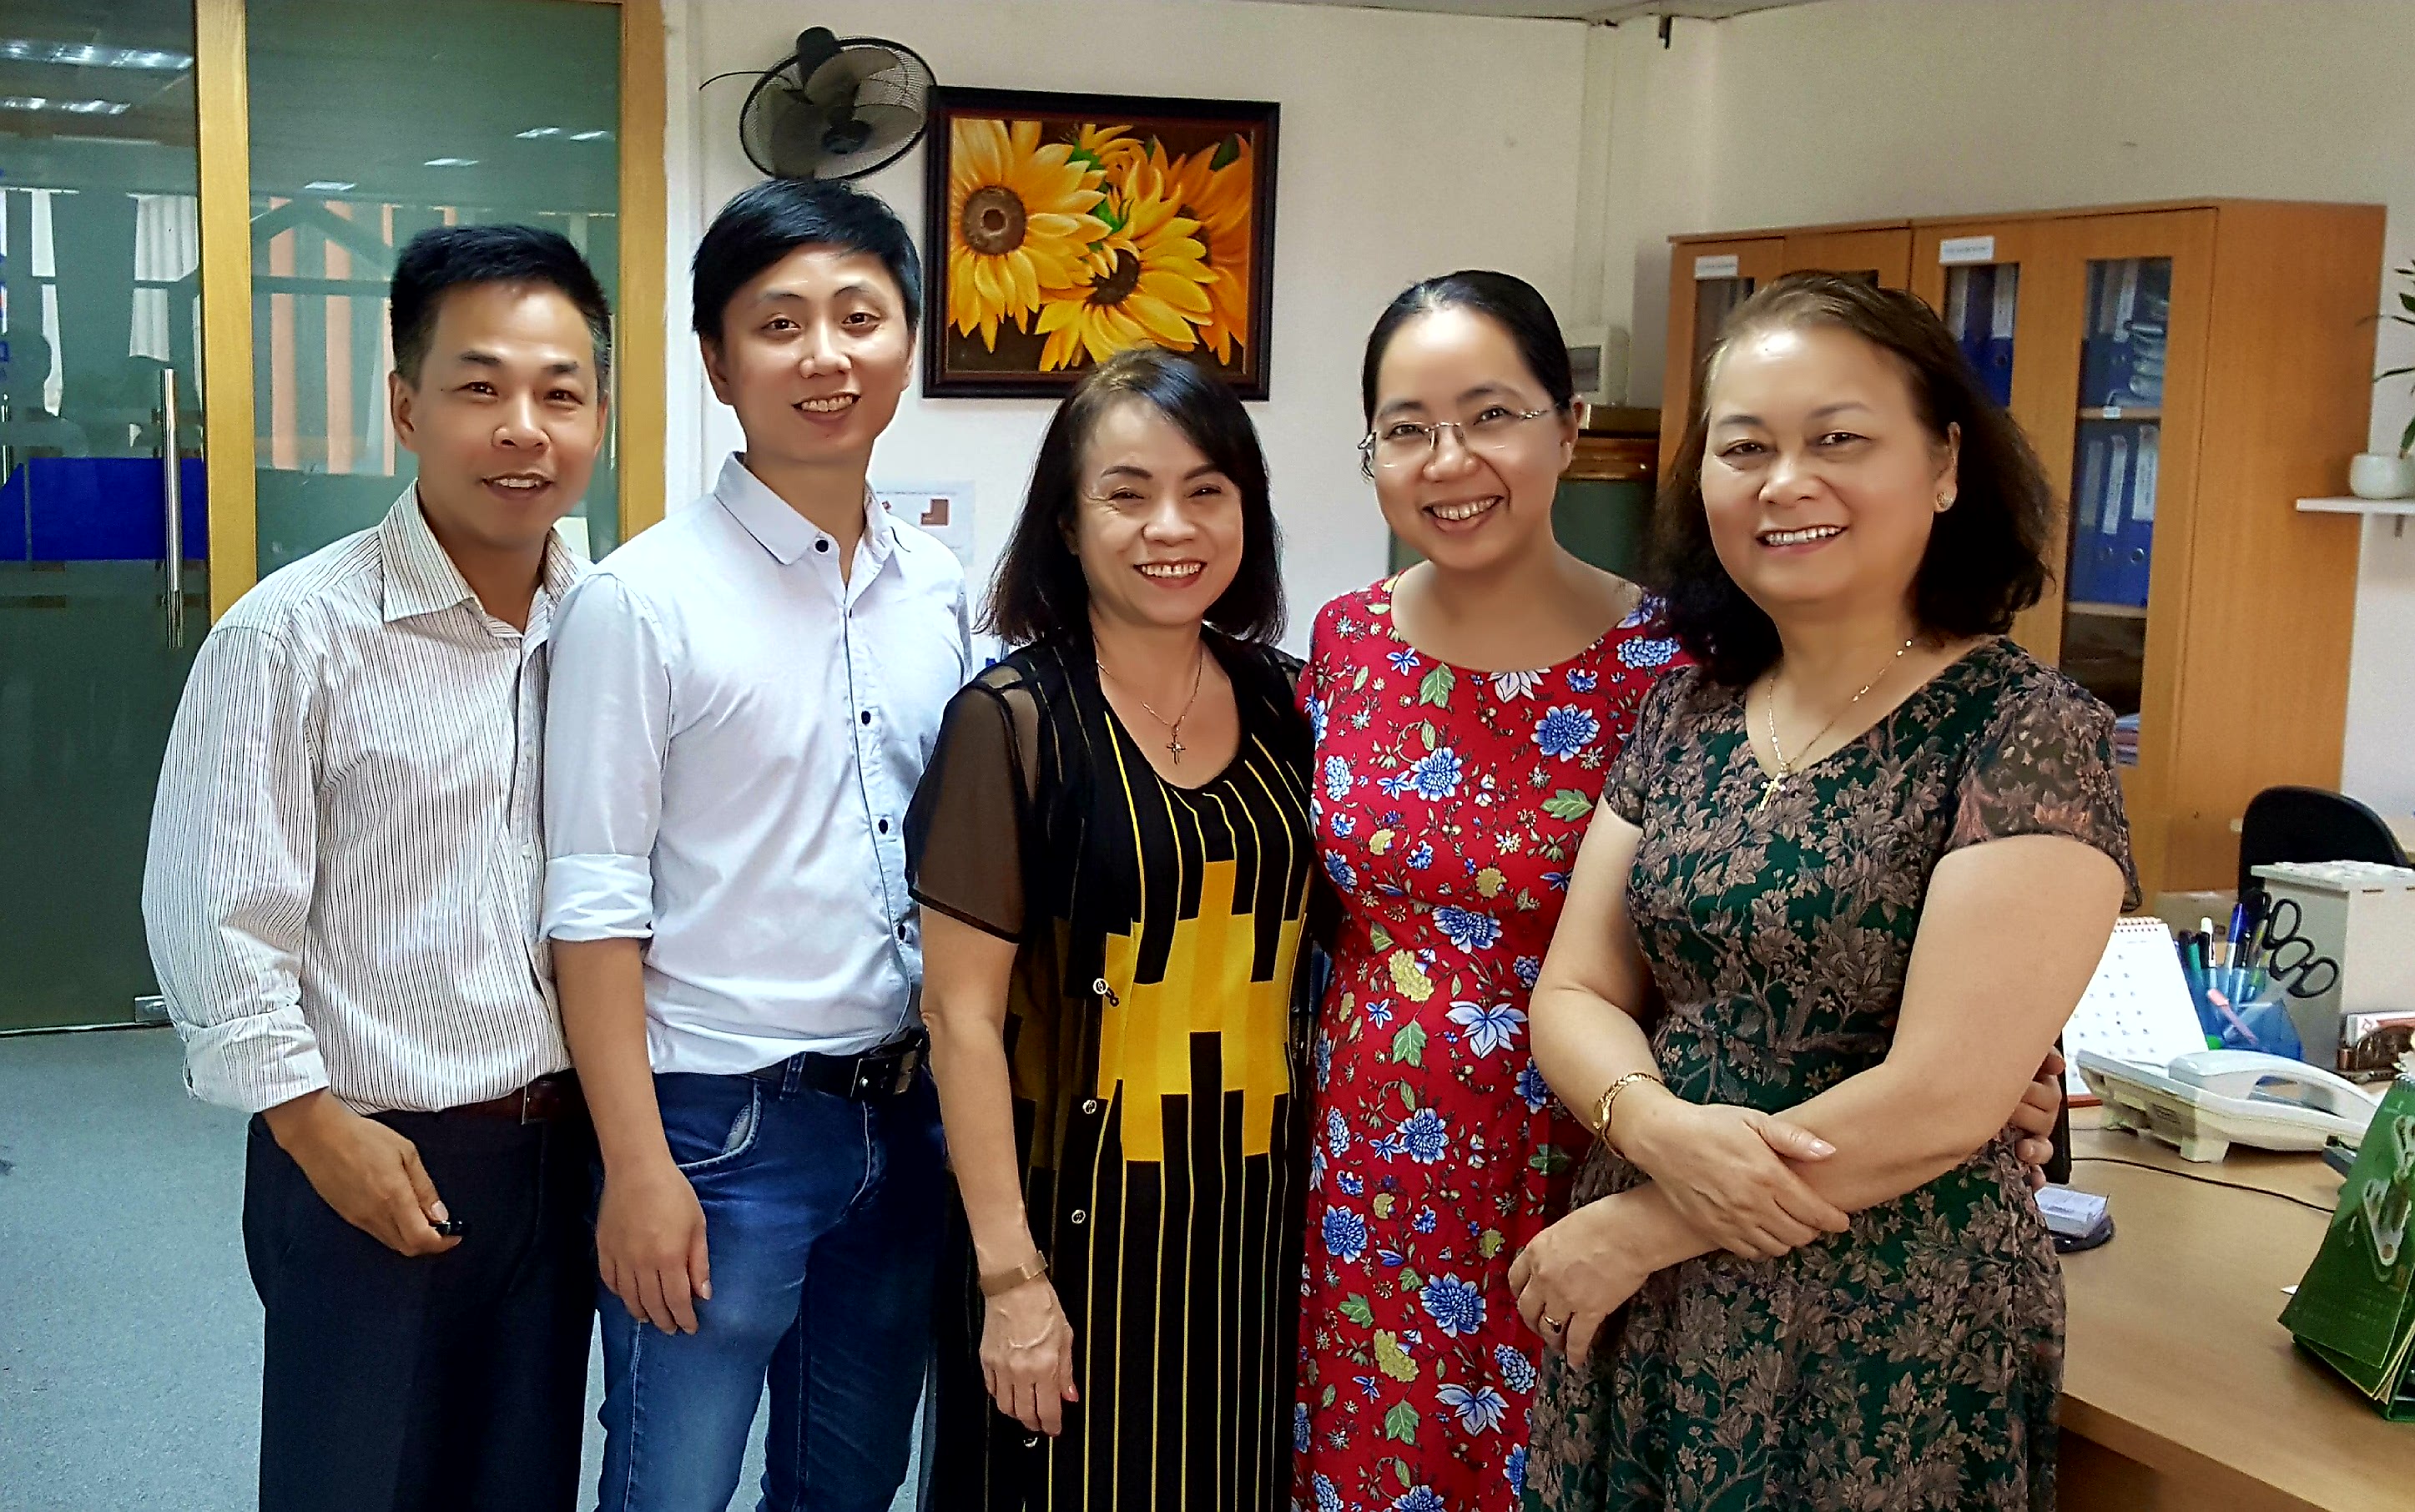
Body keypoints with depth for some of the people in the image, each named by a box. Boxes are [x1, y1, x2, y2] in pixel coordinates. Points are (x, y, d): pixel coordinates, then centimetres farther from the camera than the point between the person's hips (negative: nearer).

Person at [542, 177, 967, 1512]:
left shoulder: (941, 592, 5)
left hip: (904, 1115, 5)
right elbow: (593, 904, -12)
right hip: (719, 1125, -5)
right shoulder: (644, 600, -11)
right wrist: (638, 1168, -14)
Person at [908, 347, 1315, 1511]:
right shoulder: (1015, 719, -11)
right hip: (1076, 1216, -4)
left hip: (1255, 1217, 5)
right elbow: (963, 1013, -12)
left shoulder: (1281, 707, 3)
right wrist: (1011, 1271, -15)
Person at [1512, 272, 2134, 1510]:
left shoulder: (2028, 736, -13)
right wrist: (1659, 1128, -17)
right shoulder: (1681, 714, 4)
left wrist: (1633, 1231, -14)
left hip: (1892, 1342, -5)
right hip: (1639, 1317, 5)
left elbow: (1944, 1096, -19)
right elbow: (1573, 994, 4)